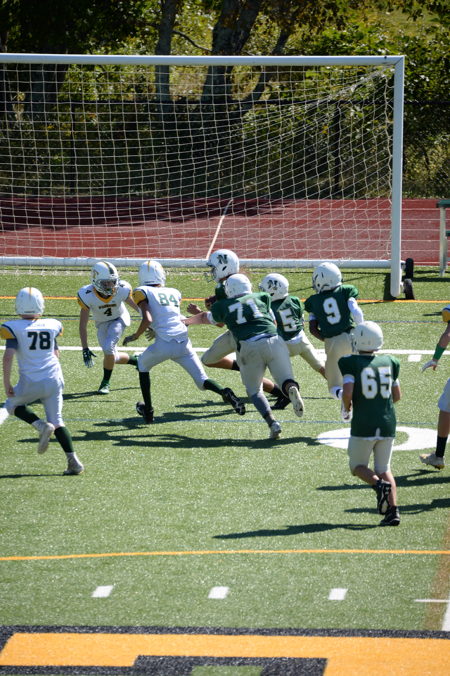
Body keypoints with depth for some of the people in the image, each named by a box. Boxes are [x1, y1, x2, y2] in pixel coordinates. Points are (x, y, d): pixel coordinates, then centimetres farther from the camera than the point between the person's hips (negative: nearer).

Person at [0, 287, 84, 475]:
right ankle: (73, 461, -1)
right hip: (54, 380, 3)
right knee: (57, 421, 13)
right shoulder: (51, 326, 5)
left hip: (31, 382, -3)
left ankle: (41, 426, 0)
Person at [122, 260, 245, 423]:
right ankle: (225, 393, -24)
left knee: (142, 364, 27)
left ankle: (147, 410, 25)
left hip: (164, 344, -3)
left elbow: (147, 319, -10)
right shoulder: (174, 293, 19)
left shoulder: (142, 292, 2)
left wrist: (135, 336, 5)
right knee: (202, 381, 8)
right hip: (184, 342, 3)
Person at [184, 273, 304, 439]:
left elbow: (205, 318, 38)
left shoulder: (223, 307, 18)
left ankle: (272, 422, -6)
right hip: (273, 341, 1)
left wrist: (187, 321, 59)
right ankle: (292, 389, -36)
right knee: (285, 380, 1)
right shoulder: (261, 298, 19)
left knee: (254, 390, 15)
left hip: (249, 346, -1)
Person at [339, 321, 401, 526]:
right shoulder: (389, 362, 7)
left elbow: (347, 392, -16)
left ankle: (379, 484, -16)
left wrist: (346, 409, 4)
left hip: (363, 425, -4)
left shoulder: (352, 363, -7)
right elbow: (397, 395, 12)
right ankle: (393, 509, -2)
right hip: (388, 424, 4)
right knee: (384, 468, 16)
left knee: (357, 466, 14)